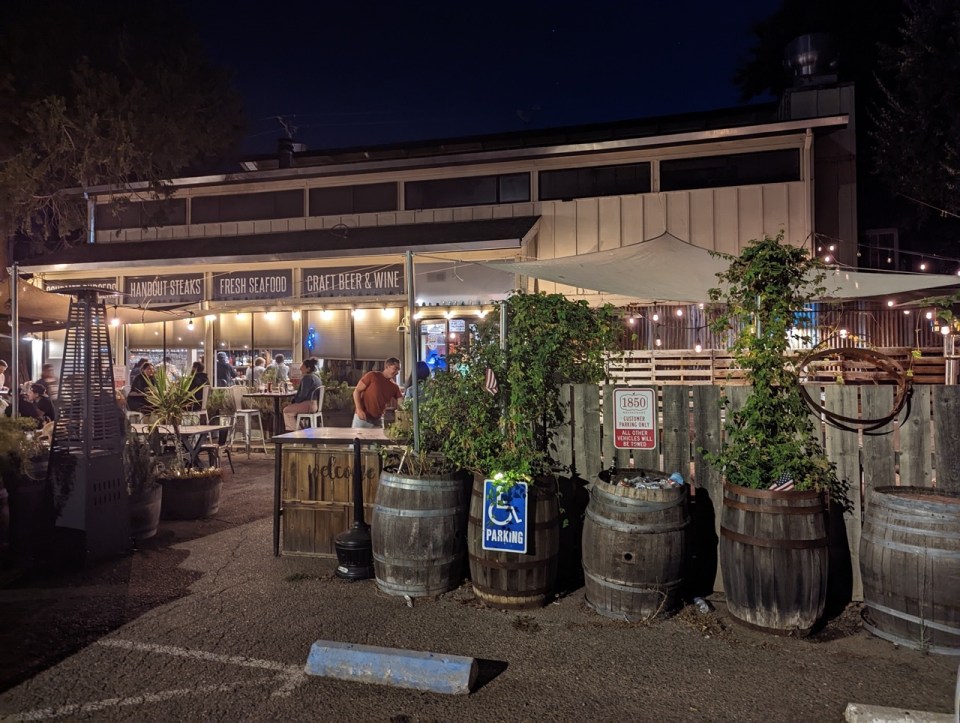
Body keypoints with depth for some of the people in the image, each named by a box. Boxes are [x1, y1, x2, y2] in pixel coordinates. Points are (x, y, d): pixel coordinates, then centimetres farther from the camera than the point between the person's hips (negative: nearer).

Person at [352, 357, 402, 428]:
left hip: (378, 420, 5)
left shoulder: (394, 387, 7)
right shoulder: (372, 376, -5)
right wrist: (359, 409, -18)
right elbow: (357, 391, -6)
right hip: (362, 417, -4)